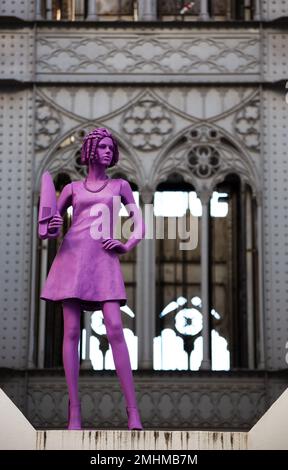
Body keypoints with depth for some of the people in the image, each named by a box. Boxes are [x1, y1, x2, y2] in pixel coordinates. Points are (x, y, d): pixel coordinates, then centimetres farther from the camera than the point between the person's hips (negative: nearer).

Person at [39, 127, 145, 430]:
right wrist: (51, 232, -5)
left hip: (104, 259, -1)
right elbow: (48, 226, 18)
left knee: (115, 329, -14)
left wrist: (127, 246, -3)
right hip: (72, 257, 1)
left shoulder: (119, 186, 19)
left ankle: (133, 411, -17)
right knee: (71, 331, -6)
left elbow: (139, 225, 15)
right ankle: (74, 410, -6)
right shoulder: (72, 189, 17)